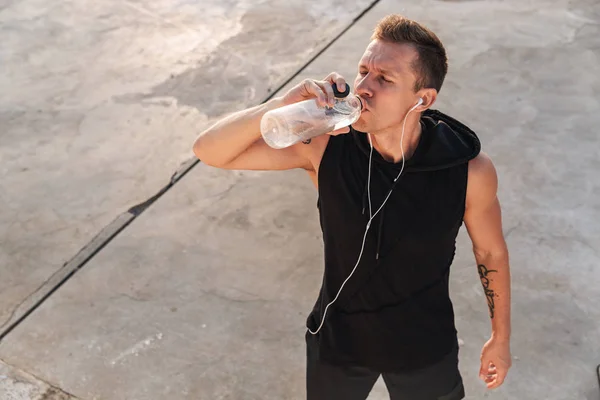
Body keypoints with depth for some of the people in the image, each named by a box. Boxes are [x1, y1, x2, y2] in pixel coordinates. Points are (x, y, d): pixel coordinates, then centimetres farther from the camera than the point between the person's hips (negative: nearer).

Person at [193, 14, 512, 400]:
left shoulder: (469, 169, -26)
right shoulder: (324, 143, -24)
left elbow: (492, 252, -8)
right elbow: (209, 151, -24)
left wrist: (501, 337, 5)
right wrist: (284, 104, -41)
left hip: (424, 345, 0)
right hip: (338, 337, 1)